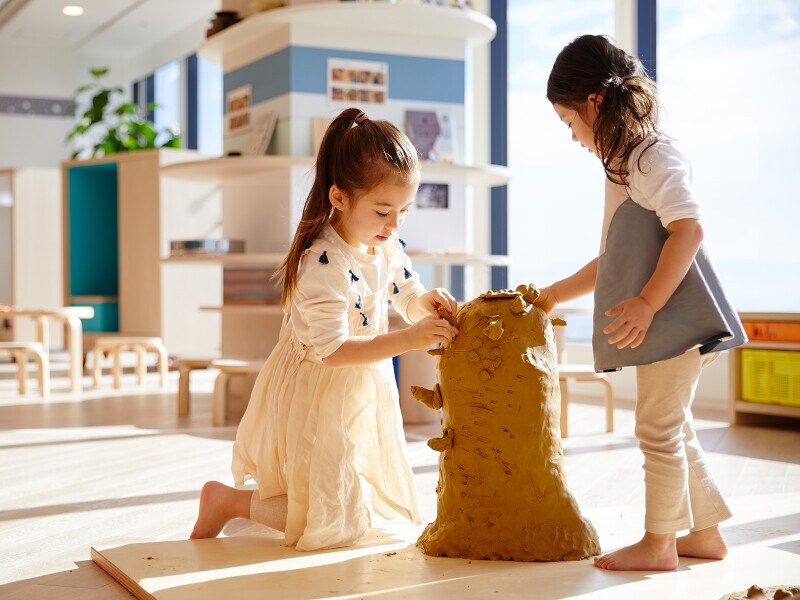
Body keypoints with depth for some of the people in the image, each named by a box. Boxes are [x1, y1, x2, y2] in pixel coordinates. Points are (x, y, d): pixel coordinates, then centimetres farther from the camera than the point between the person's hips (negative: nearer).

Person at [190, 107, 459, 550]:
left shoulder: (388, 247, -3)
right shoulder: (323, 264, -29)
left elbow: (408, 299, 10)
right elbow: (333, 351, -30)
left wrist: (427, 302, -14)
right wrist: (407, 340, -34)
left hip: (364, 391, 9)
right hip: (318, 395, -9)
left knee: (376, 502, 24)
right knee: (336, 522, -4)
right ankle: (228, 500, 10)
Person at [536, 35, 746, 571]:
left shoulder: (653, 156, -10)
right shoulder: (625, 168, 20)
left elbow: (689, 229, -23)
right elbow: (613, 263, 23)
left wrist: (648, 303, -26)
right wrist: (553, 296, 25)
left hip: (674, 318, -10)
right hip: (660, 326, 10)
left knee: (659, 428, -2)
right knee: (673, 430, 15)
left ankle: (659, 542, 9)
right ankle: (705, 533, 26)